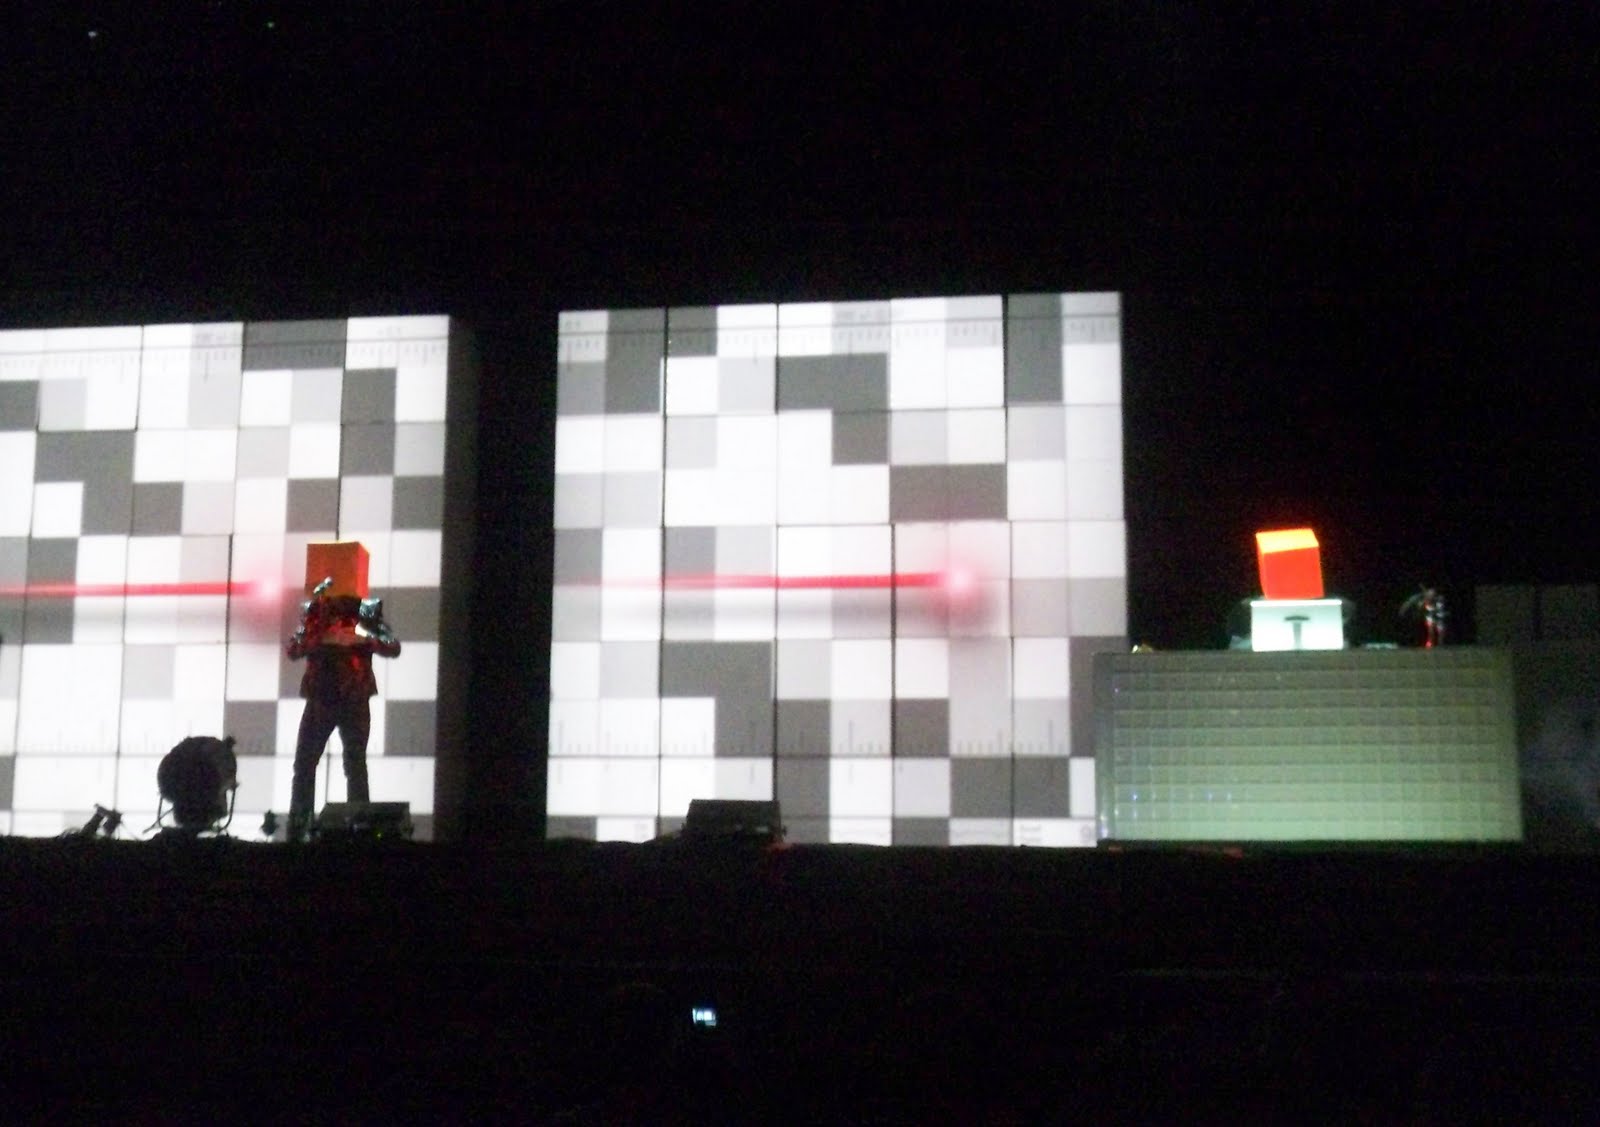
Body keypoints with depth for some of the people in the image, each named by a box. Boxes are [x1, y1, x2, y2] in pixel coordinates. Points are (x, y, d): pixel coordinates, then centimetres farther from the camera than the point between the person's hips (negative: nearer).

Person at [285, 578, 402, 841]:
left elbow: (394, 648, -8)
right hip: (320, 699, 2)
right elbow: (291, 651, -2)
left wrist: (363, 638, -24)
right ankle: (296, 832, 6)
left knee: (355, 766, 2)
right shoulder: (312, 608, 4)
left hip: (355, 700, -2)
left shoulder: (368, 609, 0)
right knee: (303, 765, 1)